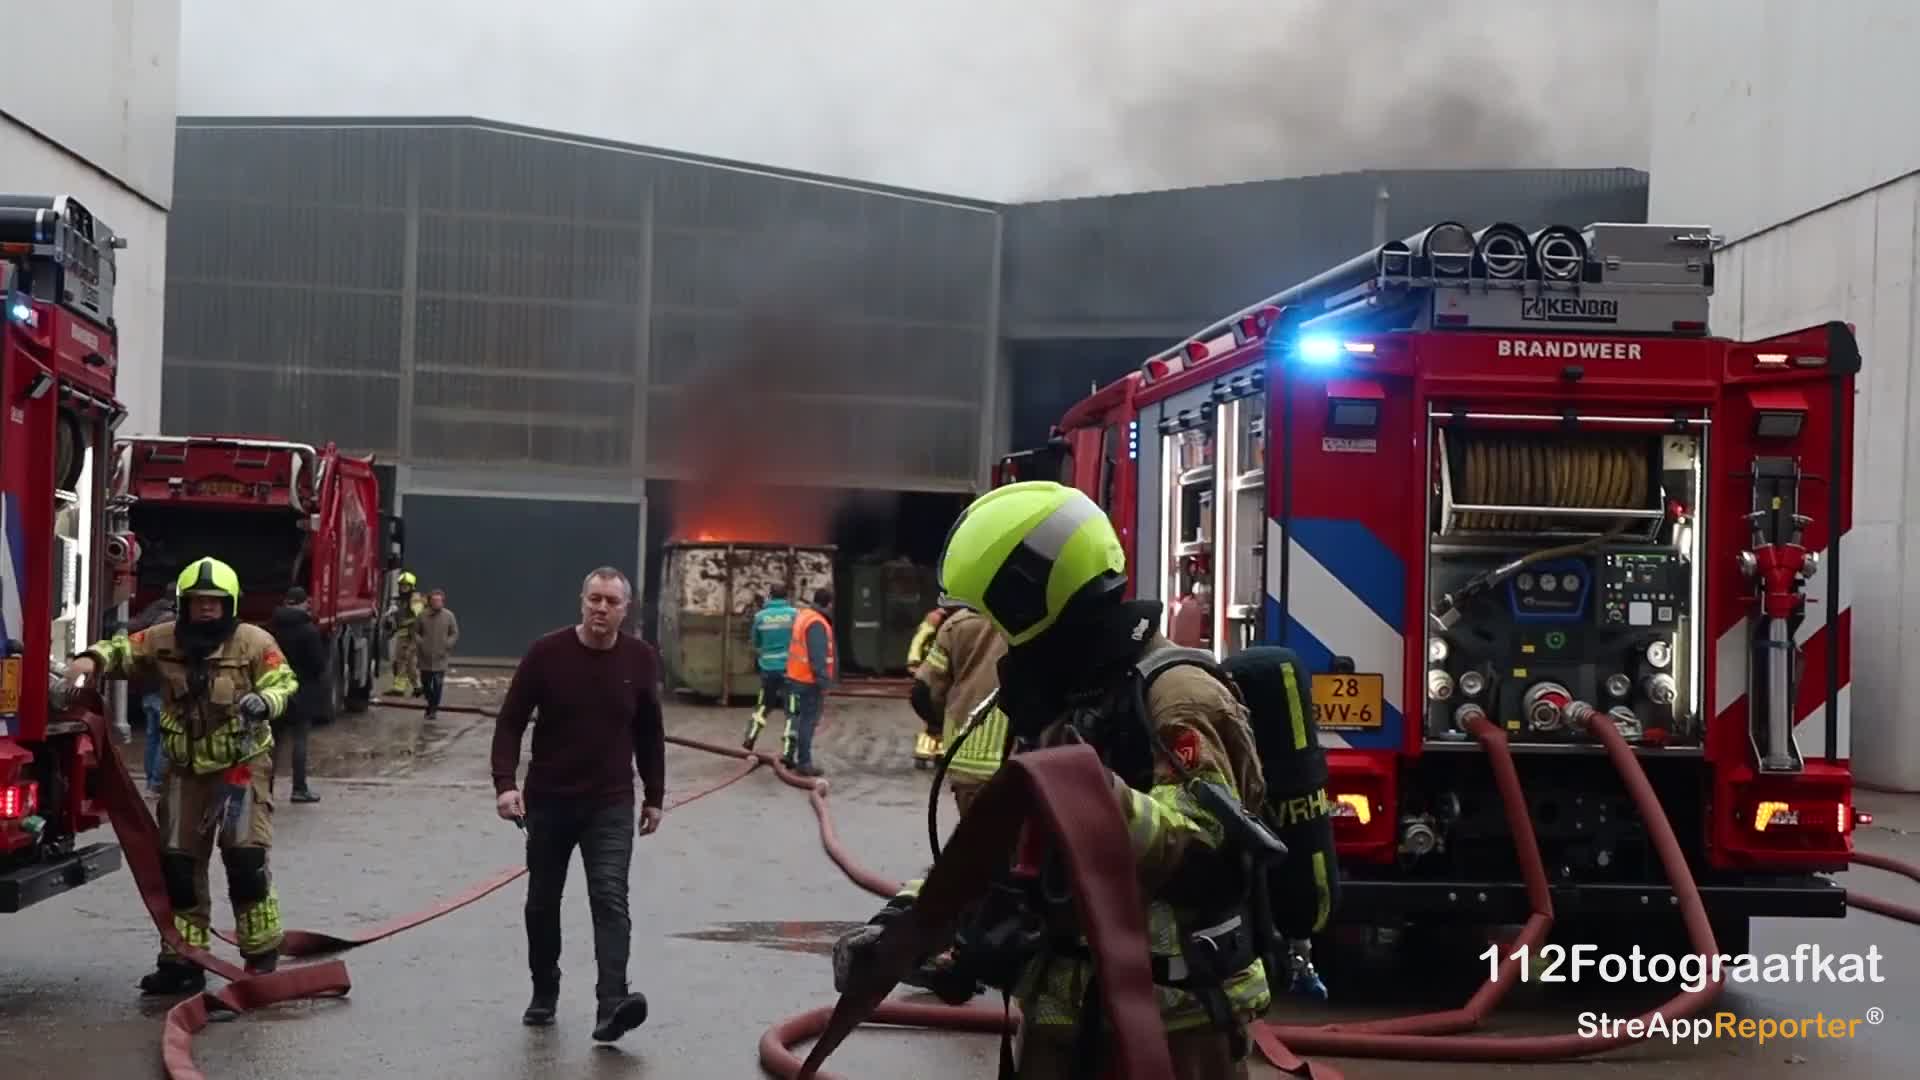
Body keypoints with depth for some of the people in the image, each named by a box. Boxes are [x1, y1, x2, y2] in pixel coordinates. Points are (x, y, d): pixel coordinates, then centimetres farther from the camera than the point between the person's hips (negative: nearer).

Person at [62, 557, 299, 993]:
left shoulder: (253, 642, -9)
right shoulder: (164, 640, 1)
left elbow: (284, 681, -6)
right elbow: (125, 649, 9)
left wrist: (265, 701, -28)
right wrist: (94, 660, -13)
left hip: (242, 765, -5)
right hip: (185, 769, 5)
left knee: (245, 858, -11)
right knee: (178, 863, 7)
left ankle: (262, 955, 3)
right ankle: (183, 961, 17)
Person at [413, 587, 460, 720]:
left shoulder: (449, 616, -3)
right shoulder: (422, 615, -1)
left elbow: (455, 634, 3)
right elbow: (415, 632, 9)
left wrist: (446, 646, -9)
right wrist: (419, 643, -7)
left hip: (440, 658, -2)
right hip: (425, 658, 2)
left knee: (438, 684, -8)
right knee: (426, 683, 11)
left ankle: (433, 709, 2)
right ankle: (431, 703, 34)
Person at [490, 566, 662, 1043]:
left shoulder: (641, 659, -3)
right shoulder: (546, 653, -9)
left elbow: (650, 733, 9)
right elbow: (510, 722, -6)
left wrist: (654, 796, 10)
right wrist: (505, 783, -18)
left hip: (611, 805, 0)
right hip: (547, 800, 0)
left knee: (610, 900, -14)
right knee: (542, 902, 12)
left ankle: (612, 1006, -25)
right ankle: (544, 993, 31)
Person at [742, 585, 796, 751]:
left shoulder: (760, 616, 0)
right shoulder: (794, 614, -7)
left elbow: (755, 642, 11)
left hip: (768, 668, 3)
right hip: (790, 668, -3)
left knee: (762, 706, 22)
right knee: (791, 710, 2)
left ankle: (748, 742, 22)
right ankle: (788, 752, -4)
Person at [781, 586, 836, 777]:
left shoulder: (802, 616, 10)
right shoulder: (817, 624, -20)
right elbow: (818, 656, -25)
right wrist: (823, 681, -23)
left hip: (796, 677, 9)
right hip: (809, 681, -9)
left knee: (797, 718, 17)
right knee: (808, 721, -3)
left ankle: (789, 755, 22)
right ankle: (804, 763, 0)